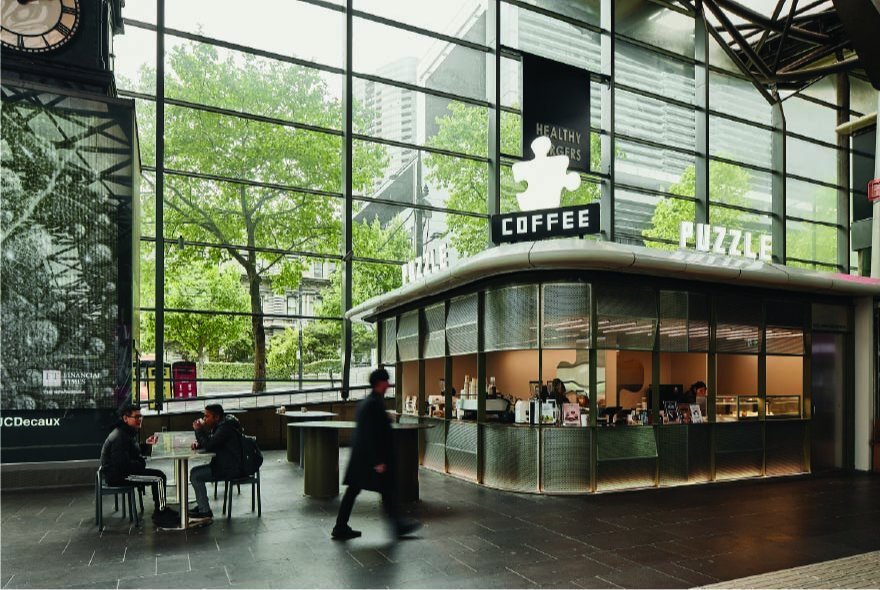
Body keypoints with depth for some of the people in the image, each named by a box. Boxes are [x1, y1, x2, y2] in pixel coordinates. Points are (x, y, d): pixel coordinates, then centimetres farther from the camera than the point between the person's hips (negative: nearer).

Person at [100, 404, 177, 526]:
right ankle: (160, 514, -3)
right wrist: (141, 464, -13)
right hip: (117, 476, -11)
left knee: (159, 474, 9)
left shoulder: (129, 433, 12)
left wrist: (146, 444, 7)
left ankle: (161, 510, 15)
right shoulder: (119, 437, -22)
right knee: (158, 480, -16)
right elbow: (122, 464, -29)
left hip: (123, 471, 11)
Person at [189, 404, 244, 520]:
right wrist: (198, 443, 0)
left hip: (230, 469, -11)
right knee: (195, 471, 14)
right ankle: (201, 506, 20)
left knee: (195, 475, -11)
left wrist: (199, 430, -13)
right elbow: (209, 442, 21)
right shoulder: (220, 425, 12)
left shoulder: (226, 427, -20)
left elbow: (209, 445, -26)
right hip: (225, 464, 11)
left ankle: (205, 512, -4)